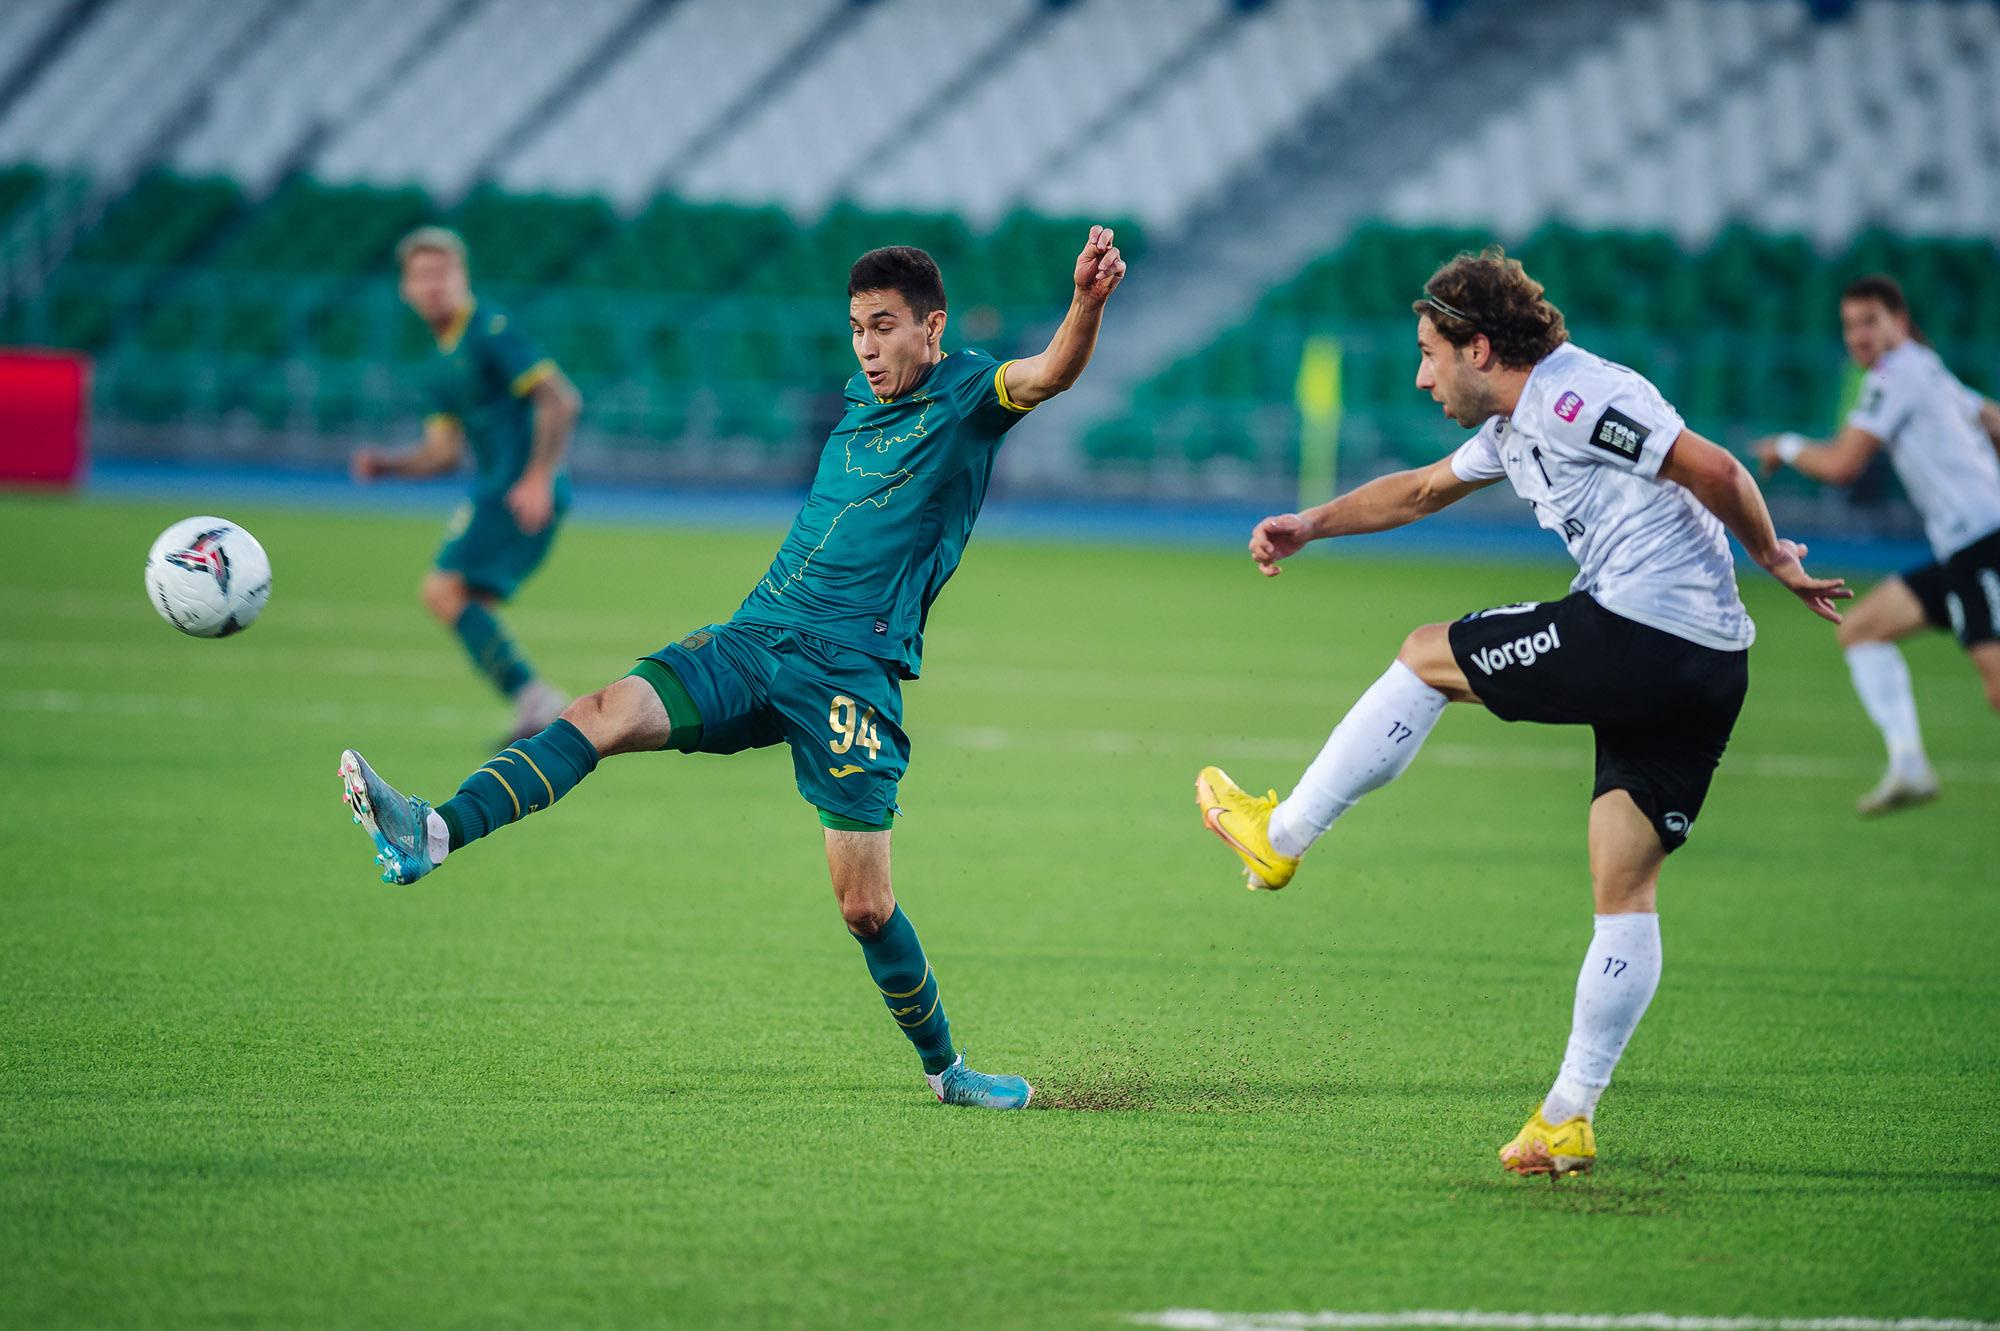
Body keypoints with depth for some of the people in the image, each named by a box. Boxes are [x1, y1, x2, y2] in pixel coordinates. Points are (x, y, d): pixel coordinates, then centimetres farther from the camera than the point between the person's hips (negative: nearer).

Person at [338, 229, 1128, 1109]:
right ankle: (434, 835, -36)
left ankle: (945, 1068, 15)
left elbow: (1050, 376, -22)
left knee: (865, 907, -6)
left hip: (852, 672, -5)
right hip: (754, 639, 5)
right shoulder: (861, 398, 19)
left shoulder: (967, 394, 0)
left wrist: (1087, 301, -39)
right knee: (607, 713, -19)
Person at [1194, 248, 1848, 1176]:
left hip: (1637, 635, -10)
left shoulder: (1571, 396, -9)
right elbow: (1425, 489, 40)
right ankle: (1570, 1118, 9)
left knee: (1427, 656, 8)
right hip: (1707, 670, 10)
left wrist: (1774, 559, -3)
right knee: (1626, 892, 8)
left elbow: (1712, 470, -14)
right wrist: (1310, 526, 39)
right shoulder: (1515, 427, 22)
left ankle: (1280, 837, 19)